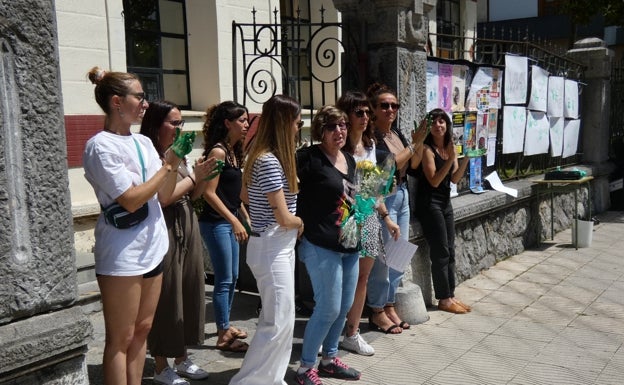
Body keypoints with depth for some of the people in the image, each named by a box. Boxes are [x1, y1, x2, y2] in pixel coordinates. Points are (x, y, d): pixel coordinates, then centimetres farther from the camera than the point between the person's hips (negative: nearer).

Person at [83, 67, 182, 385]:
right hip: (122, 255, -7)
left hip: (152, 249, 8)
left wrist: (173, 164, -6)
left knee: (142, 330, 15)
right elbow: (131, 200, -19)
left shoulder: (143, 143, 8)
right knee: (121, 339, 3)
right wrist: (167, 166, -13)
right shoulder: (101, 146, -13)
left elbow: (164, 196, 9)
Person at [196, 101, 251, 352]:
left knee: (232, 276, 16)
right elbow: (209, 192, -20)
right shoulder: (218, 152, -15)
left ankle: (225, 325, 30)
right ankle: (224, 335, 10)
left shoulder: (234, 151, 11)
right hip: (216, 222, -9)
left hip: (230, 221, 9)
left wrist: (246, 218, 19)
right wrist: (234, 221, -21)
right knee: (224, 279, -2)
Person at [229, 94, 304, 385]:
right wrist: (300, 223, -1)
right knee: (278, 322, -3)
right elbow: (284, 217, -22)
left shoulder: (261, 156, 9)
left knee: (279, 318, 16)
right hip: (271, 248, -10)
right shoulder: (270, 162, -21)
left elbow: (246, 196, 22)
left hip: (280, 246, 10)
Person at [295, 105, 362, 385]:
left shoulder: (349, 160, 11)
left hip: (349, 245, 8)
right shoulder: (310, 157, -13)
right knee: (328, 308, -4)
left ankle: (329, 359, 32)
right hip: (322, 246, -8)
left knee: (344, 306, 15)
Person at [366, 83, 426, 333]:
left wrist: (421, 142, 0)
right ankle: (377, 312, 9)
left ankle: (390, 305, 24)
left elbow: (413, 165, 14)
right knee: (383, 256, -4)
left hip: (402, 195, 9)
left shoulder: (396, 133, 12)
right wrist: (413, 144, -15)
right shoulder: (371, 136, -12)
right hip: (383, 198, -9)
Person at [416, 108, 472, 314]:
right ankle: (444, 299, 6)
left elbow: (454, 179, 3)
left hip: (445, 201, 8)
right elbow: (434, 181, -18)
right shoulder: (427, 149, -12)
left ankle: (450, 295, 20)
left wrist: (465, 158, -10)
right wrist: (450, 159, -24)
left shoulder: (450, 147, 8)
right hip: (430, 202, -8)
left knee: (450, 251, 11)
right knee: (441, 252, -4)